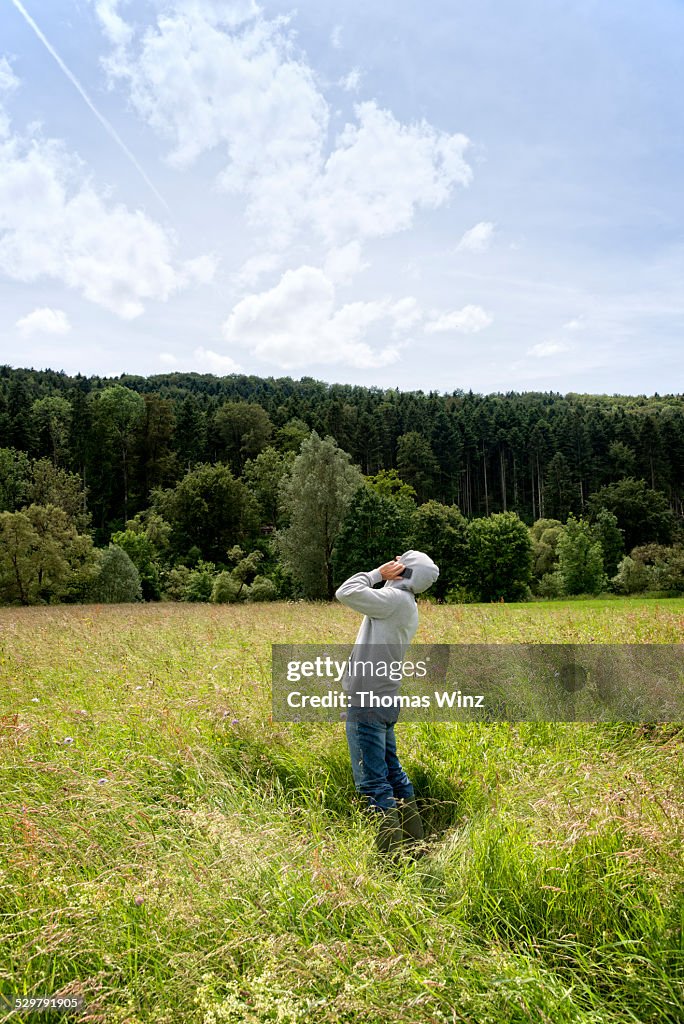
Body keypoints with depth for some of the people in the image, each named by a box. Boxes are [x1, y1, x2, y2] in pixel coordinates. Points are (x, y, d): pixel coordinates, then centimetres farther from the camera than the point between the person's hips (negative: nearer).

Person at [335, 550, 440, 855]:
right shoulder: (406, 606, 14)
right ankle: (414, 844, 29)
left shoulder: (395, 598, -14)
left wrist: (376, 573, -9)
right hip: (383, 701, 10)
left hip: (367, 704, -10)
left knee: (372, 783, -5)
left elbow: (346, 593, -19)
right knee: (392, 774, 19)